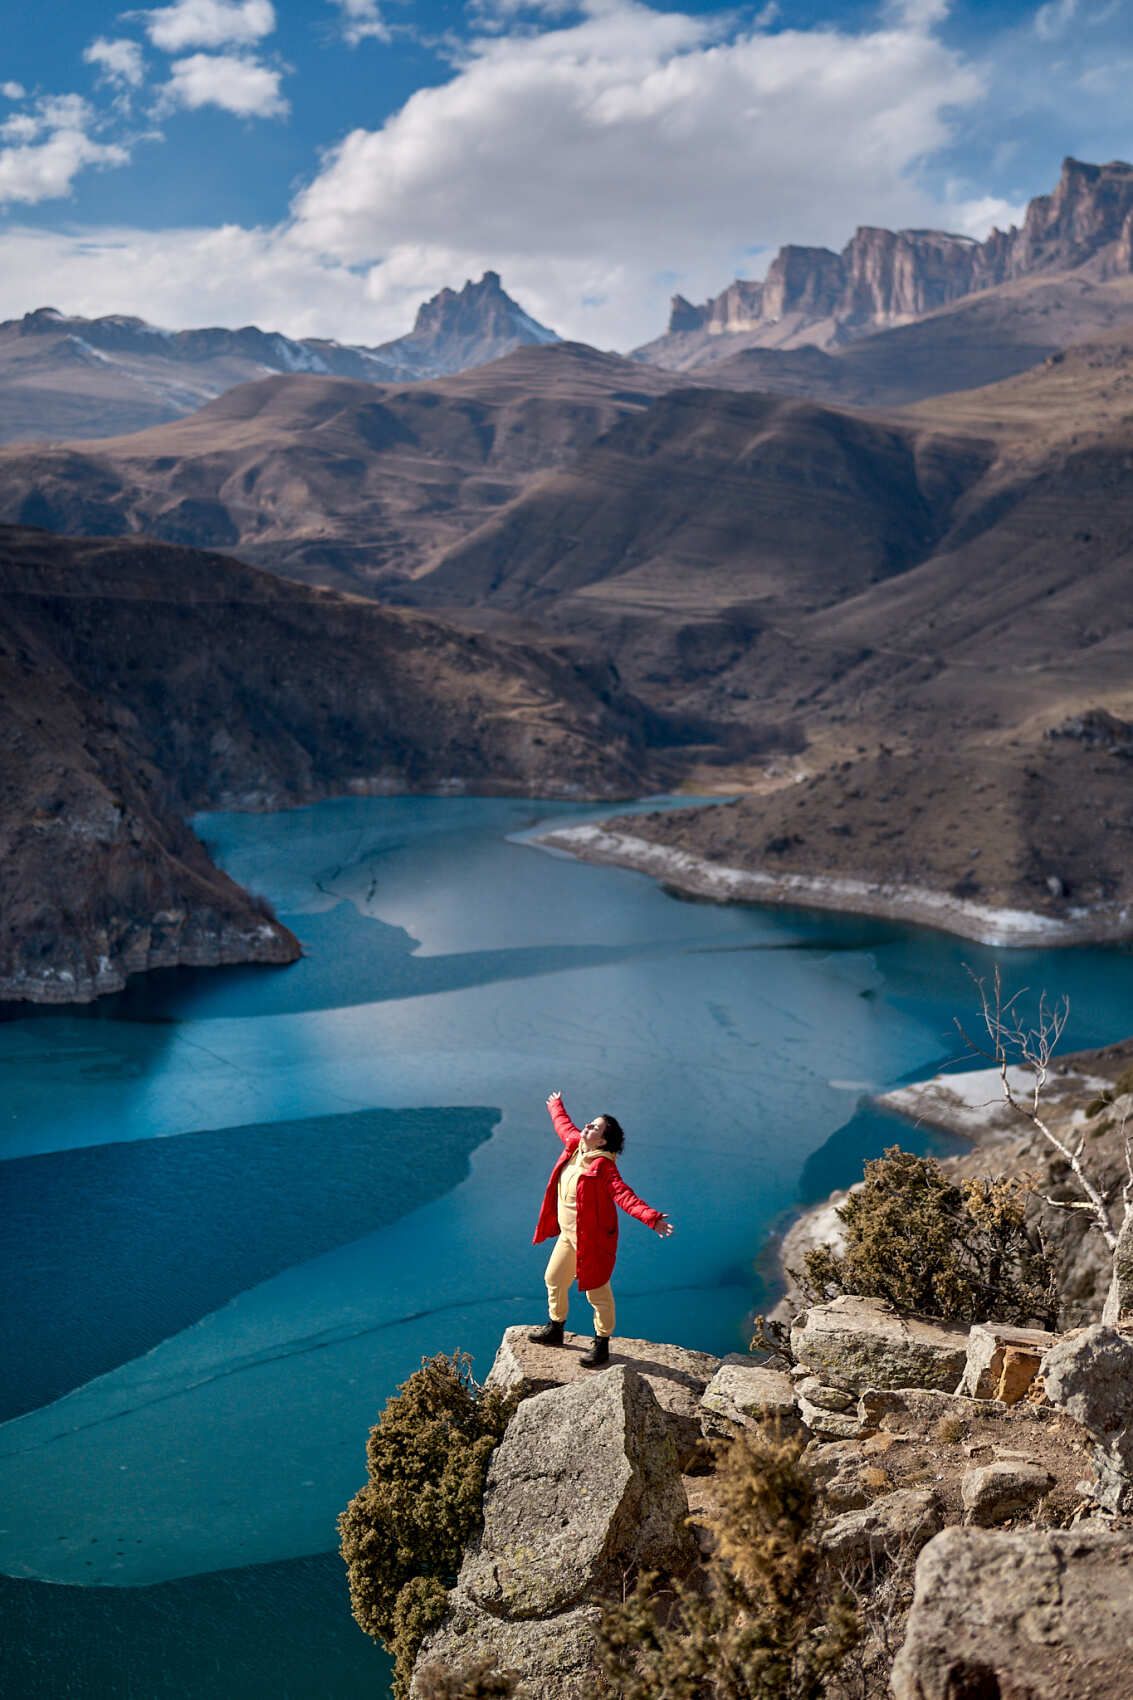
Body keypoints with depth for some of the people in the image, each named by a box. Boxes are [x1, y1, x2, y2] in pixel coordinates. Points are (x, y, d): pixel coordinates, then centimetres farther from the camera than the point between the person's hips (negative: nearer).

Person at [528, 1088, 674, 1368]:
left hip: (592, 1239, -9)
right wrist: (556, 1106, 41)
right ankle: (555, 1330, 44)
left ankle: (602, 1346, 17)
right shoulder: (575, 1144, -2)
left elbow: (623, 1194, -35)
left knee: (597, 1292, 4)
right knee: (554, 1279, 23)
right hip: (568, 1235, 9)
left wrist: (651, 1217, -49)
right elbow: (564, 1126, 21)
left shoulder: (602, 1165, -24)